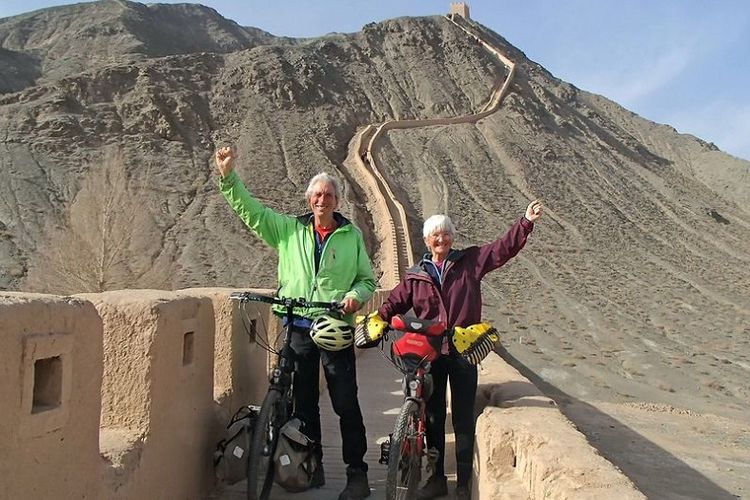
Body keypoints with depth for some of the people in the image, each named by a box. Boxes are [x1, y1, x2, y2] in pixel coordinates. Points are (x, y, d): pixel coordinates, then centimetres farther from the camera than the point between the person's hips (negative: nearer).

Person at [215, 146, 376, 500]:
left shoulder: (351, 236, 6)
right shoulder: (289, 229, 8)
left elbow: (367, 279, 9)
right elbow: (249, 209, 3)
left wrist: (356, 295, -12)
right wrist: (228, 176, -8)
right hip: (298, 328, 2)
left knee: (346, 403, -1)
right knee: (303, 402, 11)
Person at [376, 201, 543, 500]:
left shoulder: (470, 261, 4)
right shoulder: (415, 276, 10)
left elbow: (503, 248, -4)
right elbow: (394, 303, 5)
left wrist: (526, 222, -15)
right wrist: (378, 322, -13)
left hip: (463, 349, -2)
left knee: (463, 418, 3)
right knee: (433, 416, 11)